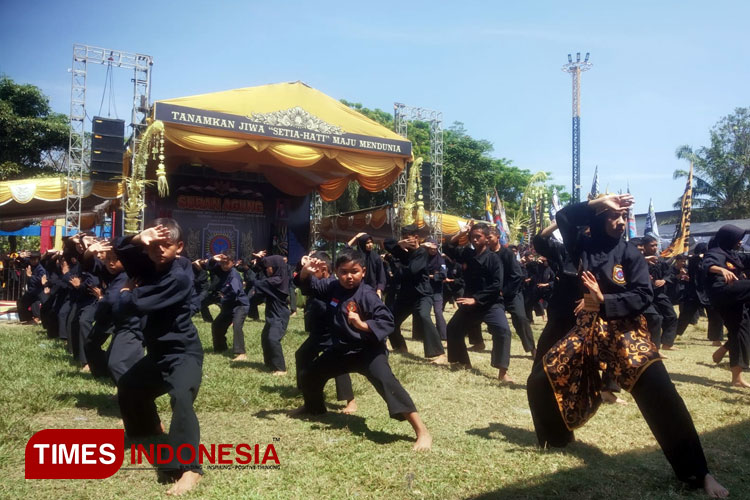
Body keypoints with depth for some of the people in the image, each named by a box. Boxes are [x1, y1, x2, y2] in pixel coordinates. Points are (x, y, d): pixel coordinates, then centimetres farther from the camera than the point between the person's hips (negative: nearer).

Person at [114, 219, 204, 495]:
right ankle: (151, 429, 54)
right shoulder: (152, 265, 3)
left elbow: (138, 305, -25)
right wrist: (140, 238, -23)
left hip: (183, 352, -10)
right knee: (128, 387, 28)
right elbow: (120, 250, -2)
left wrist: (126, 293, -2)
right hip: (158, 351, 10)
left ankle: (188, 468, -30)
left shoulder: (179, 277, -23)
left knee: (181, 399, -32)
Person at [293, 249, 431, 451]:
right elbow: (310, 286, 5)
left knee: (386, 382, -29)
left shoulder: (367, 295, -21)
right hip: (341, 348, 7)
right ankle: (313, 407, 56)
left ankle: (422, 431, -28)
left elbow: (387, 322, -23)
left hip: (368, 350, -7)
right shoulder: (332, 286, -5)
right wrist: (306, 272, -17)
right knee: (311, 374, 22)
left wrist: (363, 325, -38)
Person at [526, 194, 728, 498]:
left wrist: (604, 301, -23)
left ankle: (697, 473, -10)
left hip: (624, 331, -3)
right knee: (539, 381, 2)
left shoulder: (630, 254, -3)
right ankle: (557, 437, 28)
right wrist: (597, 202, -10)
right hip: (586, 330, 4)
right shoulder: (584, 247, 4)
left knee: (659, 393, -21)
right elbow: (564, 218, -3)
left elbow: (643, 295, -10)